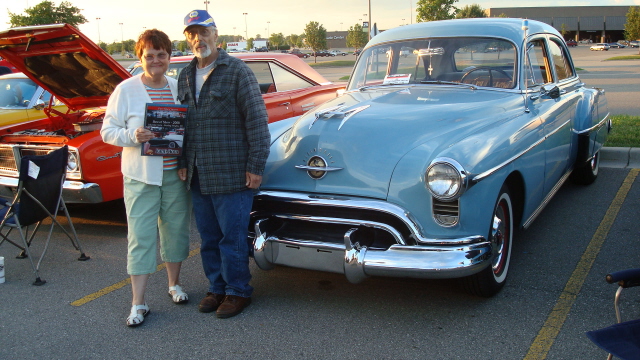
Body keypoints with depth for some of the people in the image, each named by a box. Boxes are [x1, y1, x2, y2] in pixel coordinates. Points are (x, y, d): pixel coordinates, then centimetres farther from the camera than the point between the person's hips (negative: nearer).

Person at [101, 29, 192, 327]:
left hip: (175, 174, 3)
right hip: (140, 176, -3)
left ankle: (174, 284, 33)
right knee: (141, 237, -2)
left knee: (176, 230, 13)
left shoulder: (179, 88, 7)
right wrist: (133, 136, -21)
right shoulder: (126, 90, -3)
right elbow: (108, 131, -3)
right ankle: (138, 304, 5)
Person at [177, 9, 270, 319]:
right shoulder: (185, 76, 12)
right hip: (198, 176, 6)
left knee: (232, 238, 2)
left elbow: (257, 120, -10)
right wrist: (184, 163, 12)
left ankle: (237, 291, 18)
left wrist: (256, 166, -13)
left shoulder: (236, 71, -7)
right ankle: (217, 288, 29)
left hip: (231, 174, -6)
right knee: (209, 238, 14)